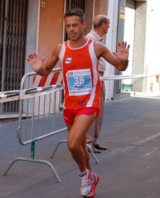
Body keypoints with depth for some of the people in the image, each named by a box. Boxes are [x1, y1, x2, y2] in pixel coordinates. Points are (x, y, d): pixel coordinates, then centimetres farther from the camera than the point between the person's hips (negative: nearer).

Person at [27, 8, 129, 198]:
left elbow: (120, 67, 1)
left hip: (89, 102, -4)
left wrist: (124, 60, -23)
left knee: (73, 143, -22)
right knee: (79, 146, 19)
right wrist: (38, 69, -13)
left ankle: (84, 174, 8)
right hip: (69, 104, 5)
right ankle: (90, 177, 45)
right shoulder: (60, 49, -2)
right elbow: (46, 71, 11)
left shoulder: (96, 47, -10)